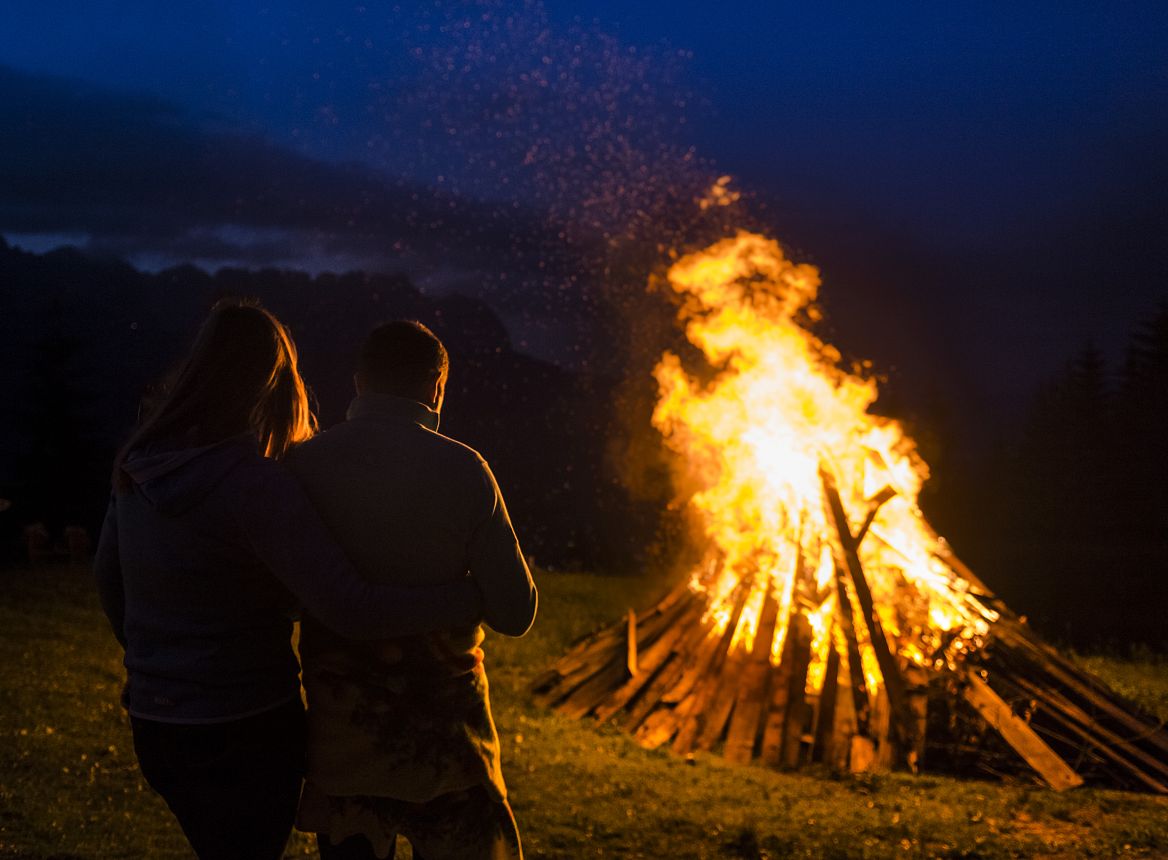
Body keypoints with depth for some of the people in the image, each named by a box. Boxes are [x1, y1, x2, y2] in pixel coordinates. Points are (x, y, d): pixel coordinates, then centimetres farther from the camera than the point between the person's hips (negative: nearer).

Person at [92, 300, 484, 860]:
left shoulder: (138, 467, 0)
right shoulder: (255, 484, -23)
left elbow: (107, 574, 15)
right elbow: (350, 610, -28)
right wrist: (470, 598, -18)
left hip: (154, 725, 7)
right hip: (245, 732, -7)